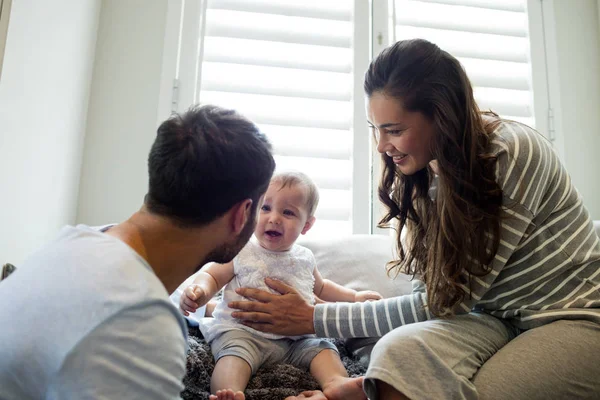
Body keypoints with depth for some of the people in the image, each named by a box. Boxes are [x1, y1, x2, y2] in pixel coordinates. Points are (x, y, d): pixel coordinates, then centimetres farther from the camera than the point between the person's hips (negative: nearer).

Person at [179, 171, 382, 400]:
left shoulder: (305, 259, 11)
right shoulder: (241, 251, -3)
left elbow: (321, 287, 30)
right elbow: (212, 276, 3)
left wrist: (354, 297, 24)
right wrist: (200, 291, -20)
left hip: (295, 338, 5)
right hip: (242, 332, -4)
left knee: (323, 348, -11)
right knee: (234, 354, -31)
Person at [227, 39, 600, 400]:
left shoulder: (515, 152, -20)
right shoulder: (427, 174, 0)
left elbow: (448, 301, -20)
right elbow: (439, 296, -1)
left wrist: (315, 319, -18)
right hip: (498, 320, 4)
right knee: (399, 350, -29)